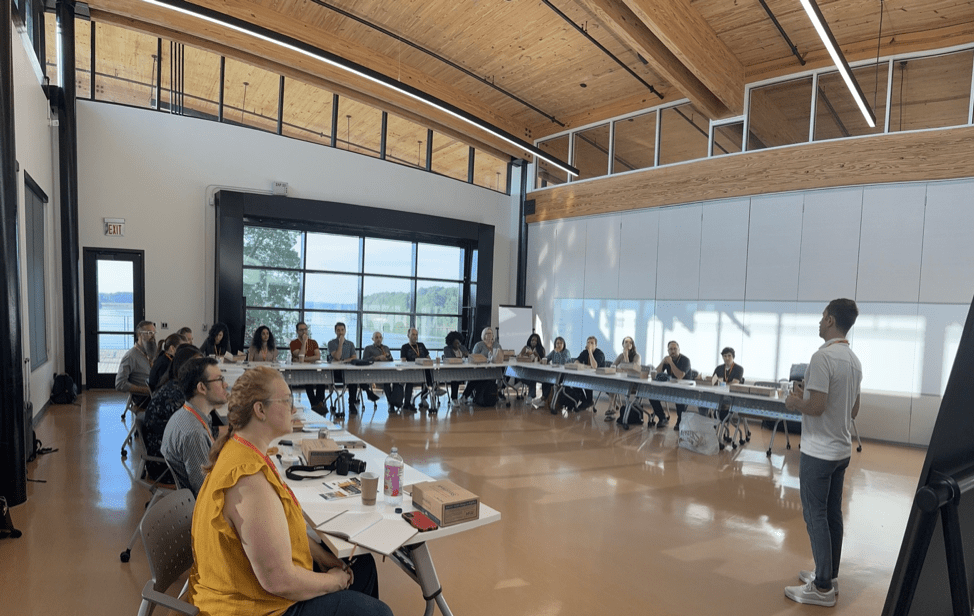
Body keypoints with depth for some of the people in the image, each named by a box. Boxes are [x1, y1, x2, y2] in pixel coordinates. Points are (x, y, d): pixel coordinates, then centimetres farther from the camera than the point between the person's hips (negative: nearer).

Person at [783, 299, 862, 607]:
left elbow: (816, 407, -23)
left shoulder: (823, 357, -20)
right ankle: (829, 576, 27)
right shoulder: (854, 360, 9)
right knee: (833, 515, 16)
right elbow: (853, 409, 16)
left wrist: (795, 402, -4)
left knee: (816, 517, 0)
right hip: (842, 449, 9)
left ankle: (822, 588, 8)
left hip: (818, 451, -9)